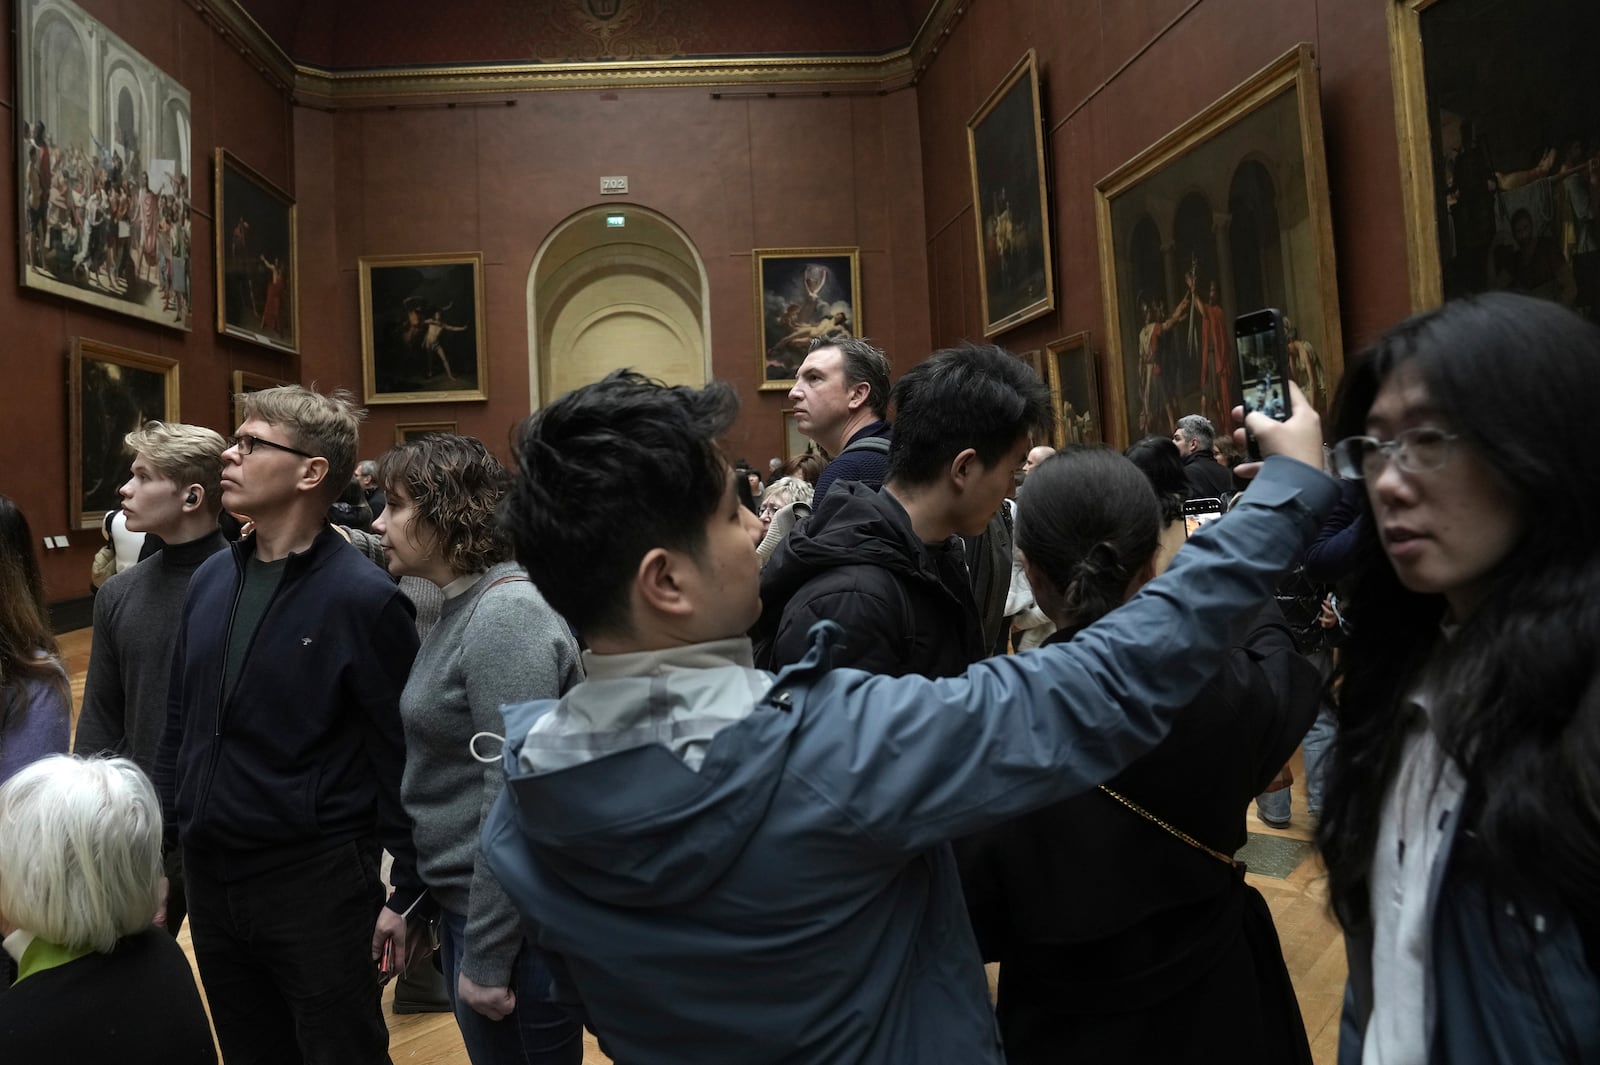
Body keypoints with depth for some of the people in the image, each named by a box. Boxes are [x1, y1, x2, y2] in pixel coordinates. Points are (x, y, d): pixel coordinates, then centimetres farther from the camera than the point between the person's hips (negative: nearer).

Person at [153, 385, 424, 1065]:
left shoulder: (363, 598, -17)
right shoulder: (210, 580, 3)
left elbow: (403, 759, -15)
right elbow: (179, 727, 11)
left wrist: (407, 894, -12)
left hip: (317, 882, -6)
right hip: (208, 879, 6)